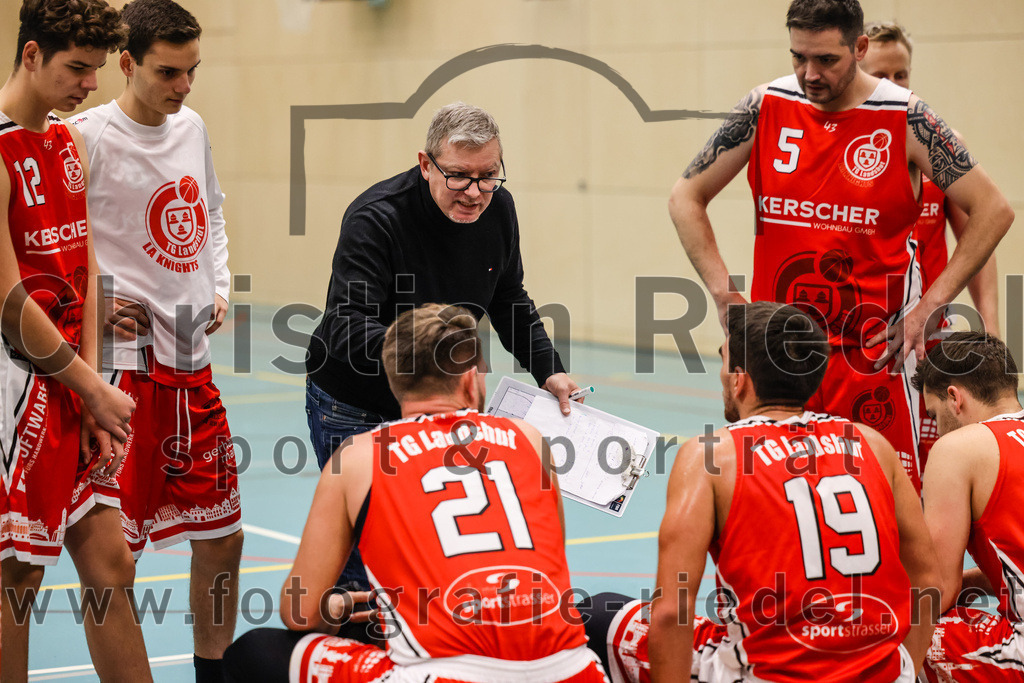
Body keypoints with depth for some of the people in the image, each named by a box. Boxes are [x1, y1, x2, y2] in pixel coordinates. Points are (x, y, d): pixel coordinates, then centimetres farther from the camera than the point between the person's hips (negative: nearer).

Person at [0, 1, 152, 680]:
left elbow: (85, 271, 11)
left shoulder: (72, 145, 12)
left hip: (72, 388, 8)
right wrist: (91, 388, -10)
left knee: (110, 562, 10)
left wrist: (92, 382, 1)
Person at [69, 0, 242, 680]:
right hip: (125, 362, -7)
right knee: (115, 552, -6)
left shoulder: (191, 127, 10)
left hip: (194, 359, 7)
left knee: (222, 536, 13)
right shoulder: (89, 136, -11)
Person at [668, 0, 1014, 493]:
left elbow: (993, 210, -2)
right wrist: (724, 294, 0)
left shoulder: (907, 119, -5)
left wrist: (929, 307, -8)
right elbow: (686, 199, 10)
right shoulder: (764, 109, 2)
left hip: (873, 355, -2)